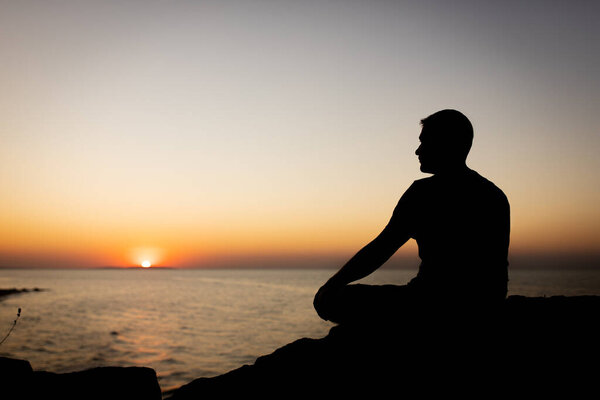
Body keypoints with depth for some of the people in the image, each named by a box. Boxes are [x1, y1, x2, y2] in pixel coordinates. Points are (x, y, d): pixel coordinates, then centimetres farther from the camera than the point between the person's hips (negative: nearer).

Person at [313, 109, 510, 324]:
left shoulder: (425, 192, -10)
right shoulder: (497, 196, 11)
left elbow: (380, 249, -10)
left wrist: (333, 283, 1)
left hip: (437, 302, -8)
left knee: (329, 299, 0)